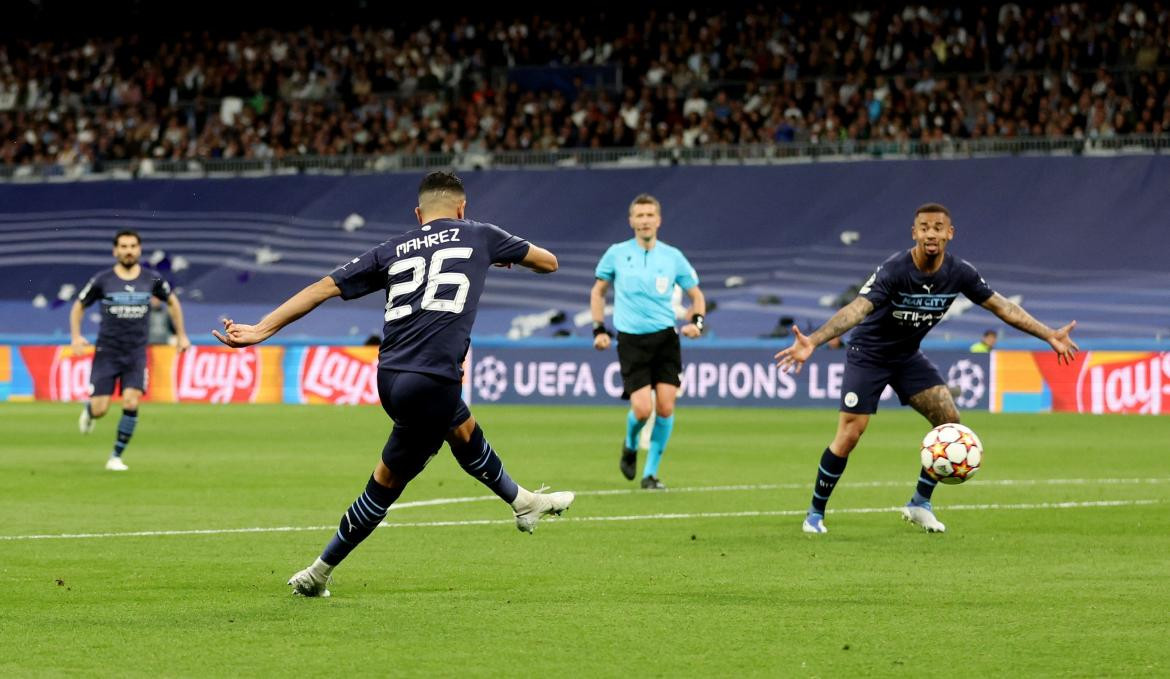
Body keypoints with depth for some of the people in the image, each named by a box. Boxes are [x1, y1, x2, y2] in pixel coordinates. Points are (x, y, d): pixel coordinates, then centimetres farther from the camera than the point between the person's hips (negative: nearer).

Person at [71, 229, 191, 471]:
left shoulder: (152, 279, 0)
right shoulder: (102, 280, -5)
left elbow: (172, 302, 18)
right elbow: (78, 306, 8)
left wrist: (181, 335, 17)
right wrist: (76, 336, -6)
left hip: (136, 353, 1)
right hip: (107, 351, -1)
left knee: (131, 404, -16)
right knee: (99, 410, -6)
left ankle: (116, 457, -1)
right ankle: (88, 411, 34)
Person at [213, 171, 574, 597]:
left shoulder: (392, 251, 15)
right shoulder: (479, 236, 10)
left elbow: (324, 287, 9)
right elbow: (548, 262, 25)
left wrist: (261, 330, 9)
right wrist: (505, 256, 46)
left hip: (389, 378, 5)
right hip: (432, 385, -5)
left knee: (464, 430, 30)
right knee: (388, 482, 10)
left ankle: (522, 502, 50)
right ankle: (319, 573, 18)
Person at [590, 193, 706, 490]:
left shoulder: (672, 256, 5)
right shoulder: (616, 254, 3)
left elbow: (696, 295, 15)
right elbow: (598, 291, 16)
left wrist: (696, 322, -4)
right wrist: (599, 330, 7)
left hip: (665, 337, 2)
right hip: (631, 340, -1)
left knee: (665, 407, -8)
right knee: (642, 409, -14)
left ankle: (650, 473, 8)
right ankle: (630, 445, 21)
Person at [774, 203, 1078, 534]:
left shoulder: (959, 273, -13)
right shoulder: (894, 270, -30)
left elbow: (1002, 306, -3)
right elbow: (857, 308, -41)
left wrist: (1049, 335, -5)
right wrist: (812, 341, -55)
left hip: (908, 356, 5)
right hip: (868, 354, -5)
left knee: (949, 420, -9)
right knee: (849, 435, -13)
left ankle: (920, 504, 7)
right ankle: (815, 513, 5)